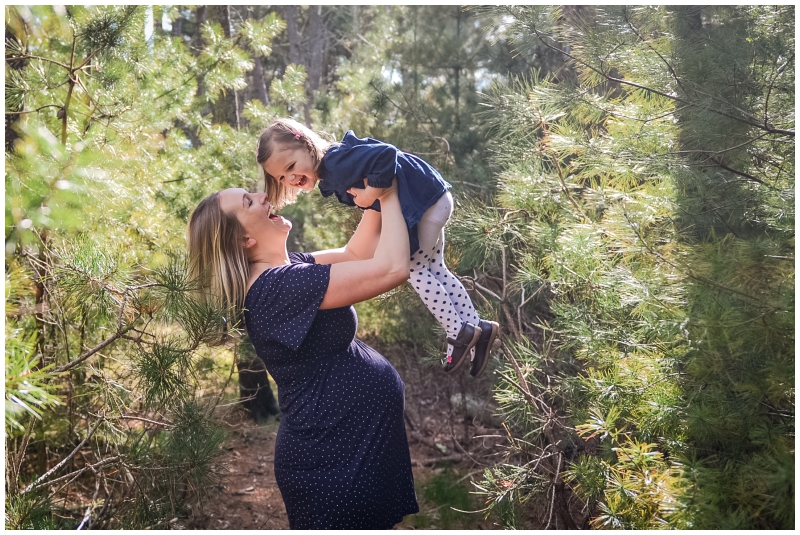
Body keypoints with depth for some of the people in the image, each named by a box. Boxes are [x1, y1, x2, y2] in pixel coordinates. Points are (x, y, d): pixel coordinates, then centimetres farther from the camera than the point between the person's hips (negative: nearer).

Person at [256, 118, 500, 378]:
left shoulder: (338, 163, -28)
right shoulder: (328, 176, 3)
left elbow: (387, 155, -38)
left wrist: (371, 193, -28)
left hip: (428, 200, -11)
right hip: (426, 201, 11)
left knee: (415, 270, 0)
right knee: (436, 270, 18)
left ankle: (459, 334, 11)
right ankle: (477, 327, 27)